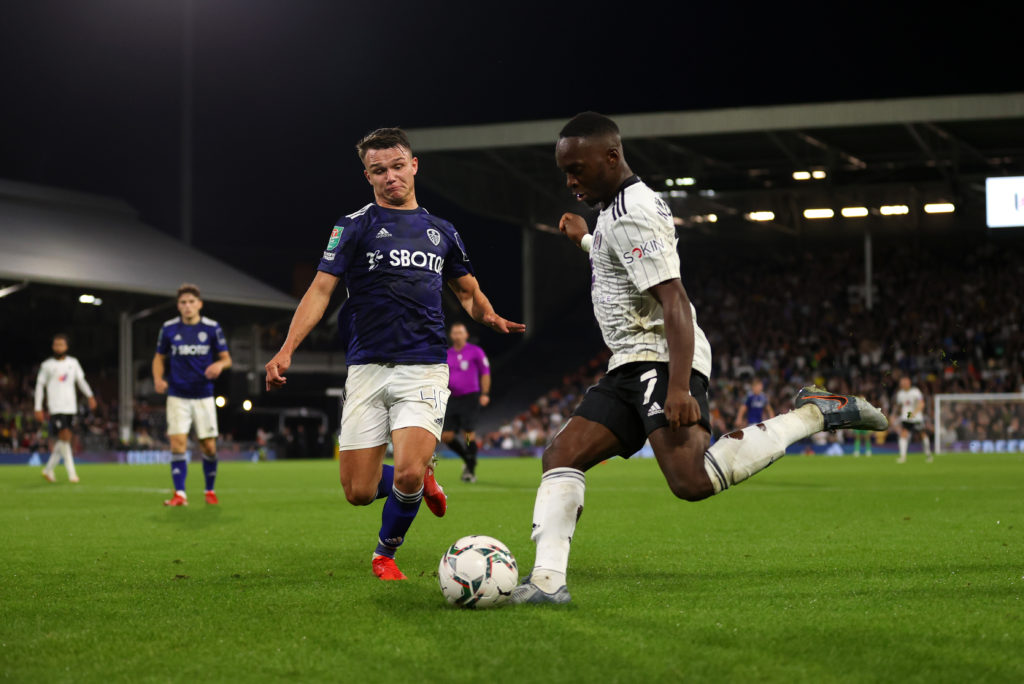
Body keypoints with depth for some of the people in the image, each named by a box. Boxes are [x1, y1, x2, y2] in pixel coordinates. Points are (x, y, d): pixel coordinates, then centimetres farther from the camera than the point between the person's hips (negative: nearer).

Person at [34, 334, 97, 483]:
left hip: (71, 407, 4)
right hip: (56, 408, -4)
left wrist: (90, 396, 0)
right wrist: (38, 409, 2)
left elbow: (81, 381, 16)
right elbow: (40, 386, 6)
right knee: (65, 437, -13)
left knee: (62, 441, 6)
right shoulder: (47, 365, 2)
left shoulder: (73, 363, 10)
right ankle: (71, 473, -11)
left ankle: (49, 469, 21)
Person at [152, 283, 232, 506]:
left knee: (208, 446, 2)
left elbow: (226, 358, 3)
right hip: (177, 396, 0)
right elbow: (160, 357, 11)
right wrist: (158, 378, -7)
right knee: (178, 444, -12)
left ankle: (210, 491, 21)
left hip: (204, 396, 0)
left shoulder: (212, 327, -2)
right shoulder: (169, 328, 0)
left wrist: (220, 364, -20)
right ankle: (180, 494, -8)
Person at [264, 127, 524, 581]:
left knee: (407, 475, -19)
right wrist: (287, 349, -14)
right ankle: (421, 480, 30)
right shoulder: (354, 227, 5)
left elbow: (468, 291, 26)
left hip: (425, 369, 1)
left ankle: (386, 553, 11)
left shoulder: (441, 231, 15)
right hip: (367, 369, -1)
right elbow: (321, 289, -2)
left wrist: (490, 317, 2)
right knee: (359, 492, -4)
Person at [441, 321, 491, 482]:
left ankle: (471, 470, -3)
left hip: (470, 397, -5)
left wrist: (485, 394, -5)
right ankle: (467, 459, 21)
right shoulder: (447, 354, 13)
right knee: (446, 436, -2)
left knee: (469, 433, -13)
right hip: (453, 399, 5)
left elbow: (485, 372, 2)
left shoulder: (475, 351, 0)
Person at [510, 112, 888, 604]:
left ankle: (813, 414, -16)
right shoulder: (618, 208, 19)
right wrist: (584, 241, 54)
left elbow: (674, 302, -22)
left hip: (662, 359, -11)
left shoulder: (632, 215, -13)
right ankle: (547, 580, -5)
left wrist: (678, 388, -31)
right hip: (631, 366, 11)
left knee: (693, 481, -28)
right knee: (560, 457, 1)